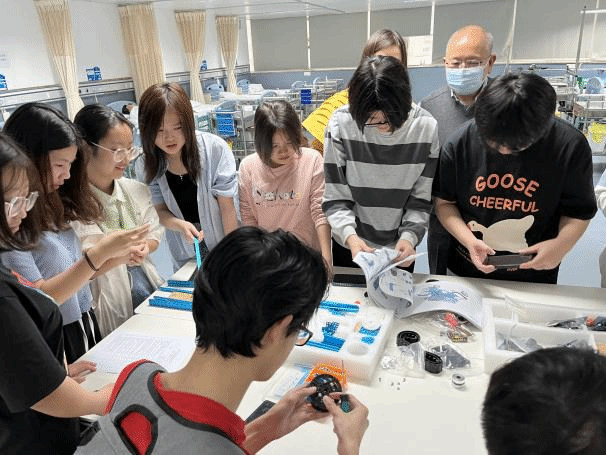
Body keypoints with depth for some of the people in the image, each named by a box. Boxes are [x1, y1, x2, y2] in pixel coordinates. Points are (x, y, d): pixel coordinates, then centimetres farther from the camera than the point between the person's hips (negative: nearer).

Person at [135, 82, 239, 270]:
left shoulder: (215, 149, -20)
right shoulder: (146, 166, -10)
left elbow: (227, 207, -16)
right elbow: (160, 210, -3)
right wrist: (179, 225, -25)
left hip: (222, 246, -2)